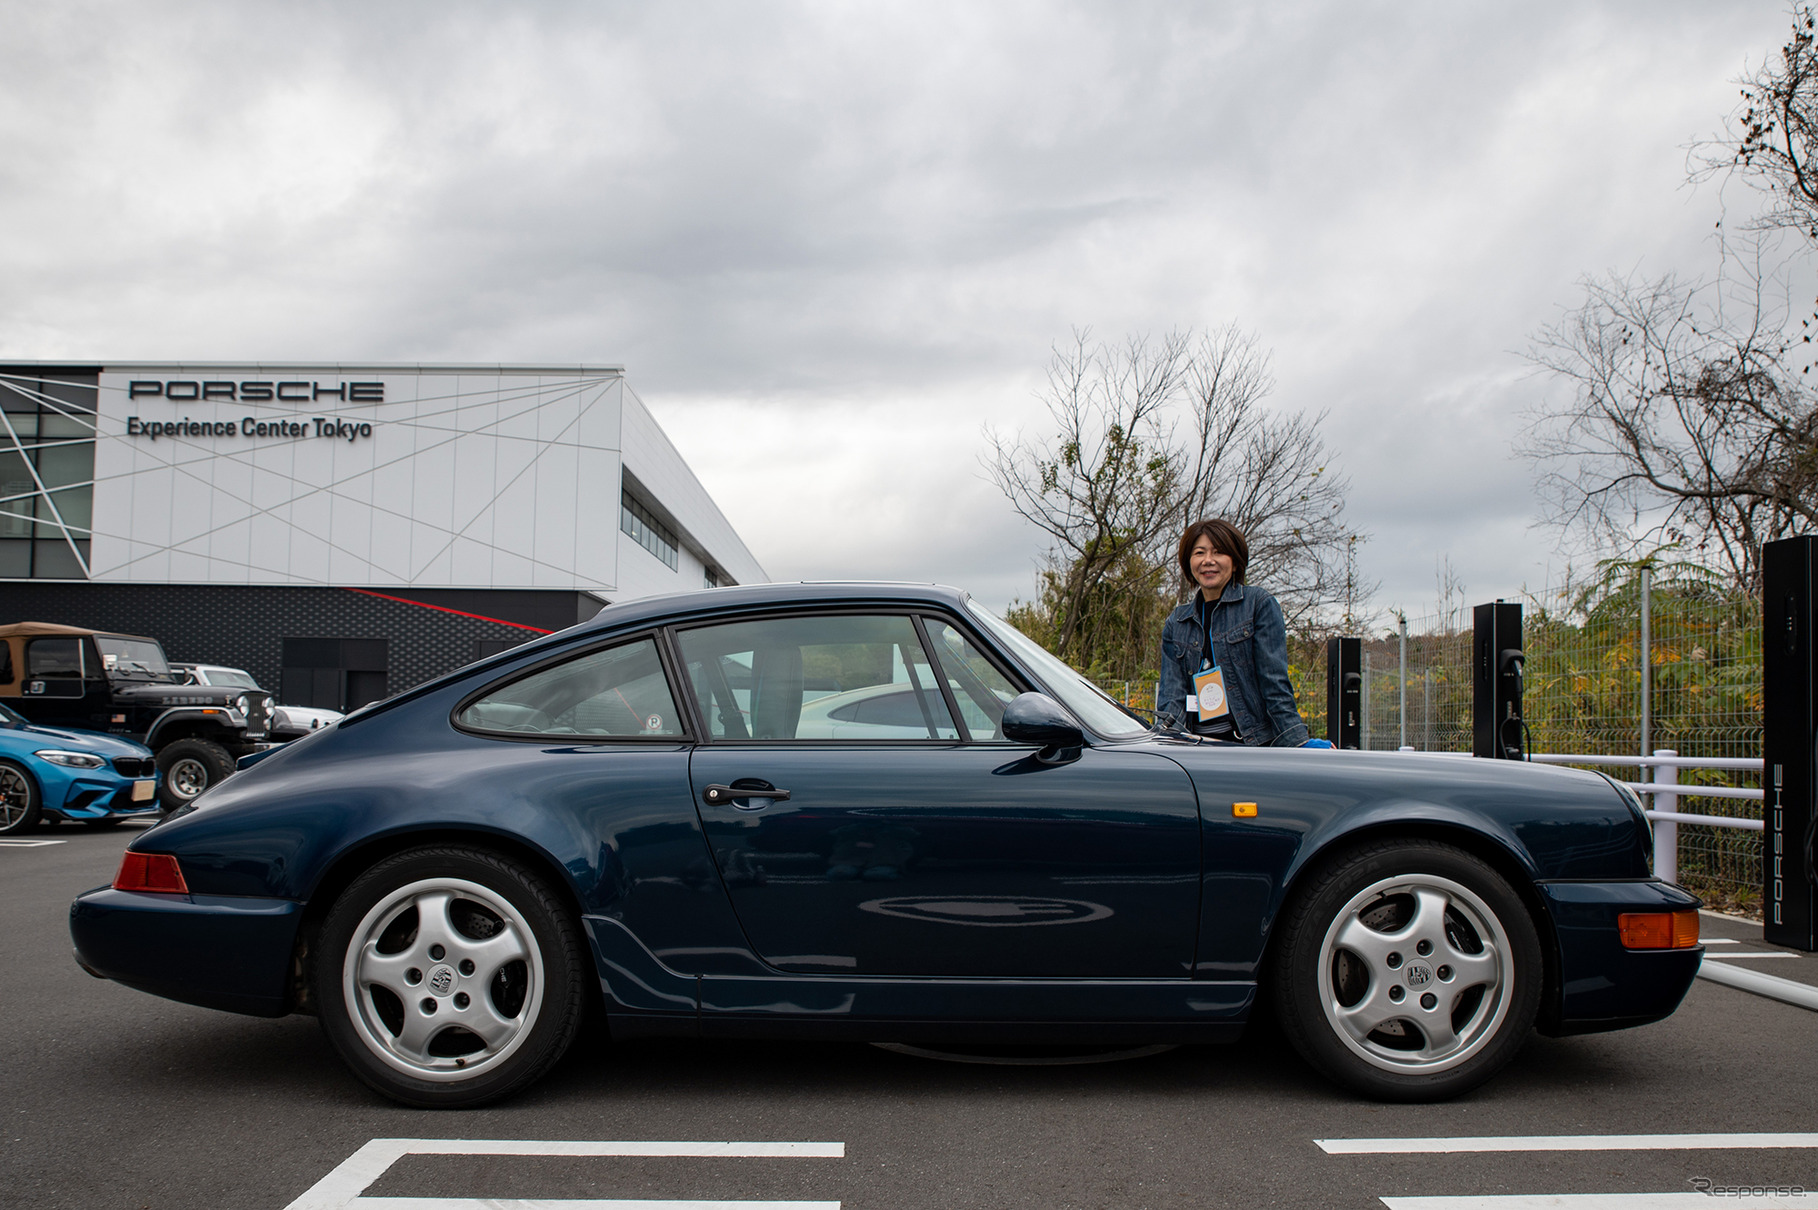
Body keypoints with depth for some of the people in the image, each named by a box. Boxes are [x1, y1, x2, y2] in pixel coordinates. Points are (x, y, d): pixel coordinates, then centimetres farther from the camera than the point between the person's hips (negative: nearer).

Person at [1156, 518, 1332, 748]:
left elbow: (1275, 683, -1)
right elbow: (1171, 693, 8)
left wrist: (1298, 741, -10)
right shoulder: (1175, 624, 16)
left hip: (1256, 744, -3)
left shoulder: (1259, 604, 5)